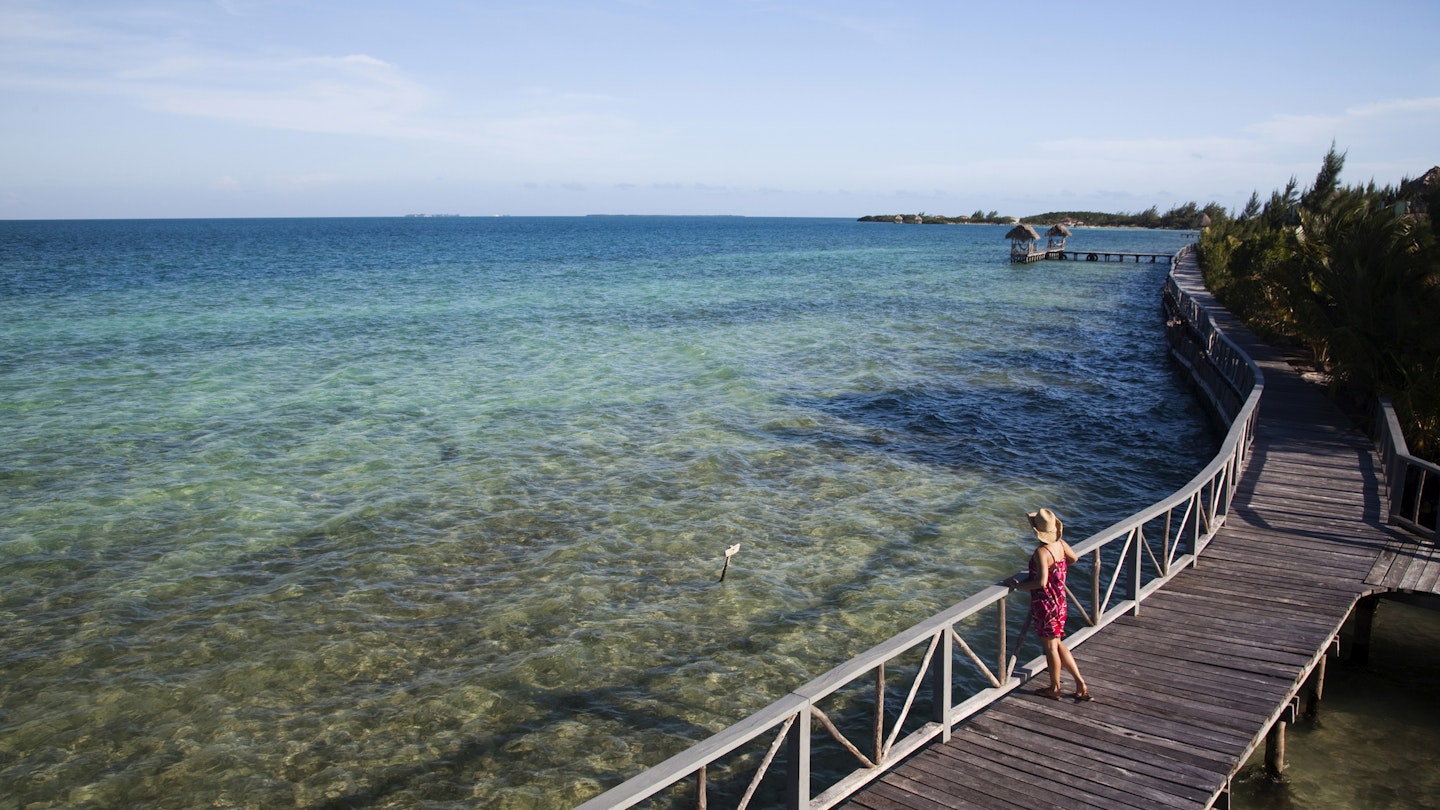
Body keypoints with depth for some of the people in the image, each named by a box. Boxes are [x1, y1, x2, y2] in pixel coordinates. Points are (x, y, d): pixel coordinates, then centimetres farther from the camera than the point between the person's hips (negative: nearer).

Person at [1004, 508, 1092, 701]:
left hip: (1045, 603, -8)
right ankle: (1080, 684, 22)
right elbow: (1073, 558, 19)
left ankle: (1055, 689, 25)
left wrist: (1018, 585, -18)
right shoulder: (1060, 543, -1)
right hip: (1059, 602, 8)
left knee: (1050, 646, 9)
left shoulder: (1041, 552, -26)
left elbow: (1041, 582, -31)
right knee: (1057, 644, 20)